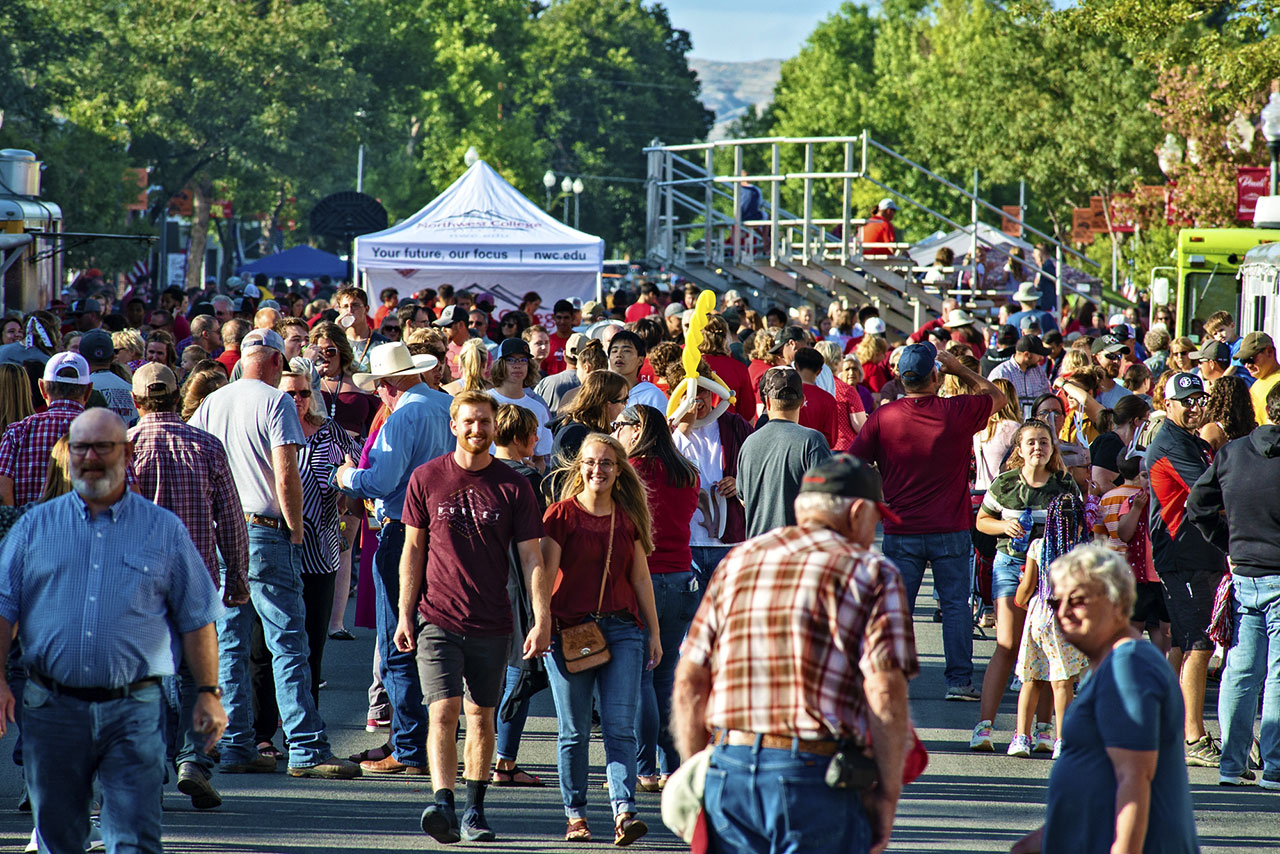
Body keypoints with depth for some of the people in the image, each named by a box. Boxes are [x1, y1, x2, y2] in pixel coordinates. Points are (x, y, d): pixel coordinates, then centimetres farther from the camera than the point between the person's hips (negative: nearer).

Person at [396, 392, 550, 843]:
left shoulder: (513, 486, 1)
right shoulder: (426, 479, 2)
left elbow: (532, 558, 1)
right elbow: (413, 549, 7)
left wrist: (542, 619, -7)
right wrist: (405, 614, 3)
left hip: (492, 623, 1)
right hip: (438, 619, -1)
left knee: (481, 716, 8)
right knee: (443, 711, -13)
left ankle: (474, 811, 16)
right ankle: (442, 804, -22)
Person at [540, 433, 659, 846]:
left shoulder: (629, 518, 9)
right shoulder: (562, 515, -1)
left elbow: (640, 577, 15)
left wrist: (654, 632, 15)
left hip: (622, 629, 2)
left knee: (620, 726, -8)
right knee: (574, 731, 3)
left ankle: (624, 812, -15)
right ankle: (575, 815, 12)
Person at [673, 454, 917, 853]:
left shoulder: (738, 562, 15)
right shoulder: (871, 573, 0)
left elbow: (689, 685, 13)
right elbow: (885, 695, -11)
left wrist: (700, 778, 18)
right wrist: (887, 794, -4)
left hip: (729, 773, 4)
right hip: (816, 776, -4)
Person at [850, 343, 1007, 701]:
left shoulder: (883, 417, -6)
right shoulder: (957, 412, -8)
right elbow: (997, 397, 12)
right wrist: (958, 368, 15)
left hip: (901, 531, 1)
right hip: (951, 531, -1)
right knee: (955, 604, 7)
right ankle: (959, 680, 7)